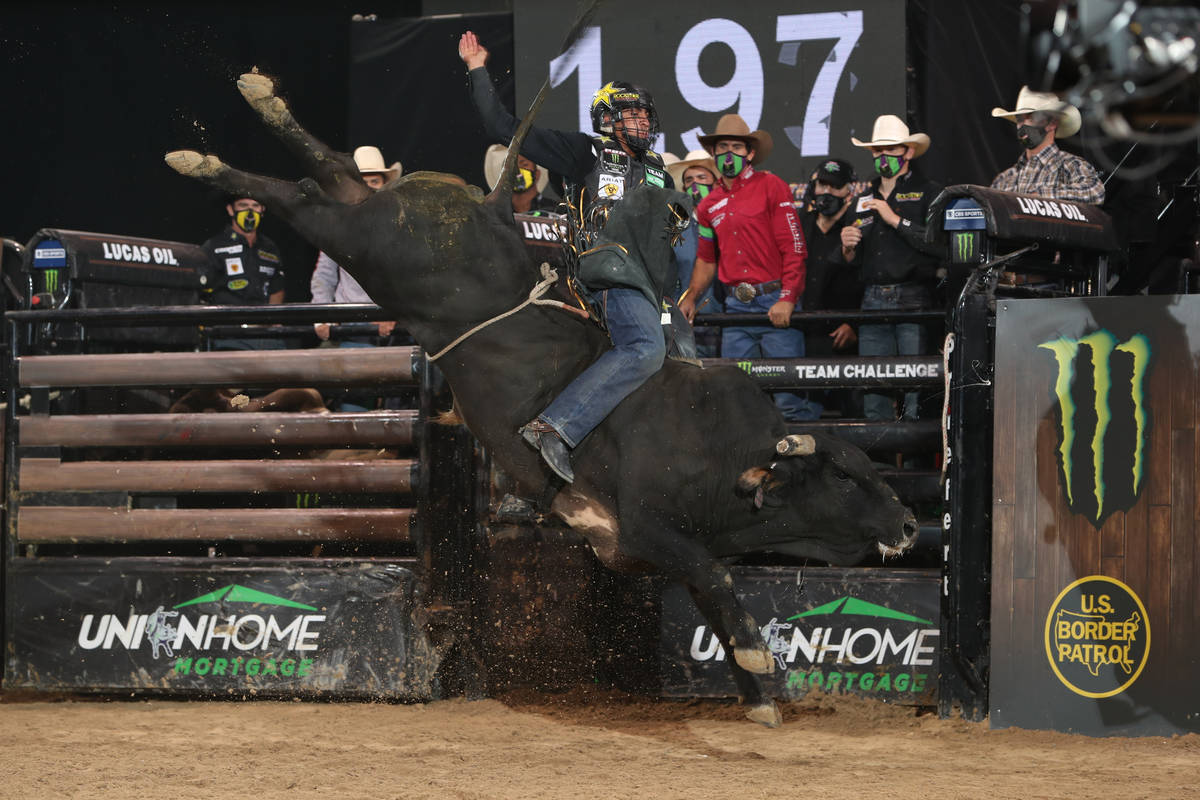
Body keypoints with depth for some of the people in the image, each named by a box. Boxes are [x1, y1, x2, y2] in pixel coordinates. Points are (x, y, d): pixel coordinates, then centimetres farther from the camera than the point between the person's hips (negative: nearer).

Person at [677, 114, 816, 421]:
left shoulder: (771, 187, -1)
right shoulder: (710, 205, 16)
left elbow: (794, 248, -7)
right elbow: (706, 259, 29)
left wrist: (787, 299, -16)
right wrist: (691, 298, 15)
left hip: (776, 305, -6)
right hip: (736, 306, 6)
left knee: (789, 398, -10)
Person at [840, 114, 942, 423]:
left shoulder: (928, 193, 5)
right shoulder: (863, 201, 22)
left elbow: (938, 244, -12)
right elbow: (852, 263, 26)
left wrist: (896, 220, -11)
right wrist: (847, 249, 4)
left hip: (914, 301, -5)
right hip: (873, 302, 5)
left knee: (918, 388, -12)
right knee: (873, 393, 2)